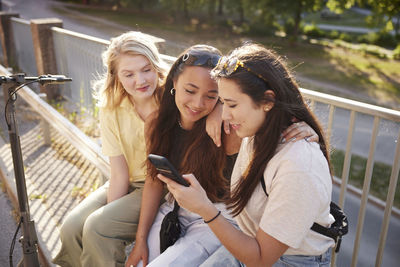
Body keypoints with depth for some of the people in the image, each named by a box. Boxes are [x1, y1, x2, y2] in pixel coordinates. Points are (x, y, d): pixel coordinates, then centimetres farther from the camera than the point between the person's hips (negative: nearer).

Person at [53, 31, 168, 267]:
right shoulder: (111, 110, -6)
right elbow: (119, 174, -6)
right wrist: (110, 209, -13)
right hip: (131, 184, 5)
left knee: (97, 228, -19)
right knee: (72, 229, -8)